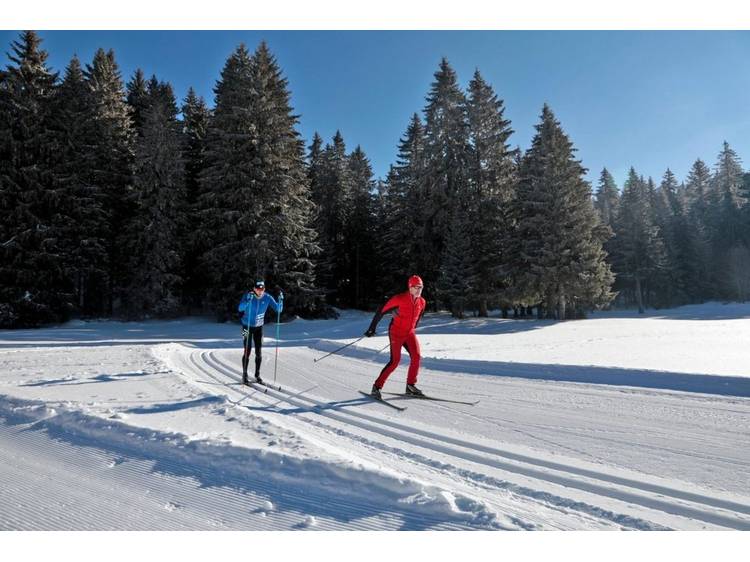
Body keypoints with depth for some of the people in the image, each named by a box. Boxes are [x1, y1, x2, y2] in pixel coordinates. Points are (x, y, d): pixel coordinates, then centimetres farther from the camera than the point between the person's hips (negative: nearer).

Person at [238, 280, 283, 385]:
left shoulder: (267, 297, -12)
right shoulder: (247, 295, -19)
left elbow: (278, 310, -12)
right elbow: (240, 308, -33)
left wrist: (281, 300, -29)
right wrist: (248, 300, -49)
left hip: (259, 327, 3)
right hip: (247, 326, -3)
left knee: (259, 352, 4)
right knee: (247, 351, -3)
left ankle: (257, 375, 19)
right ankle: (244, 376, 9)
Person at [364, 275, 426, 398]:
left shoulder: (422, 302, 2)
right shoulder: (399, 299, -16)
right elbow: (381, 311, -12)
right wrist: (372, 328, -11)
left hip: (409, 333, 6)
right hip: (396, 332, -6)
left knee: (416, 356, -12)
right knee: (395, 361, -11)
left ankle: (410, 386, 2)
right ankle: (377, 387, 0)